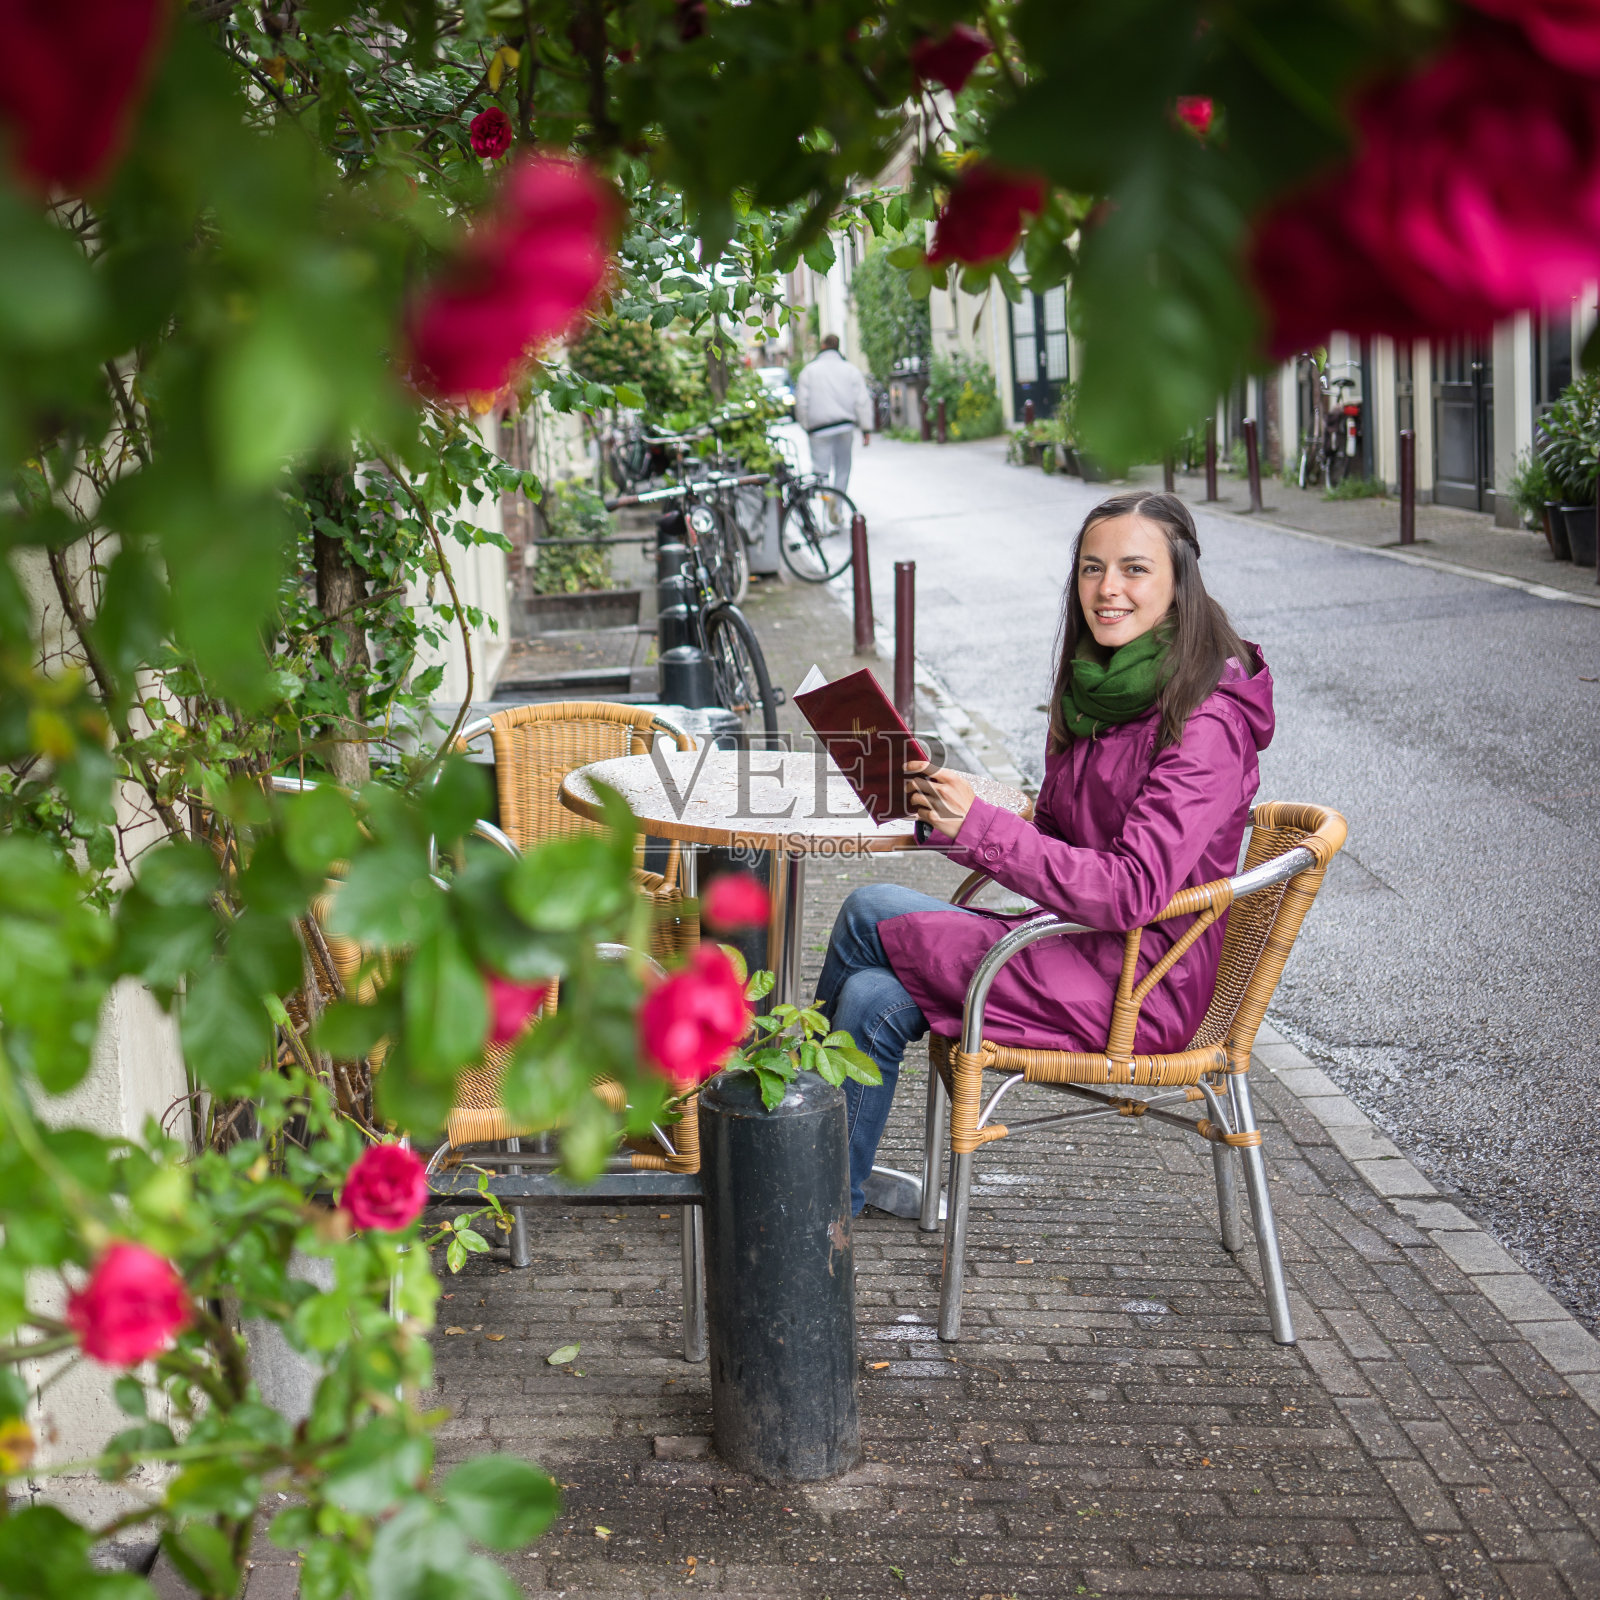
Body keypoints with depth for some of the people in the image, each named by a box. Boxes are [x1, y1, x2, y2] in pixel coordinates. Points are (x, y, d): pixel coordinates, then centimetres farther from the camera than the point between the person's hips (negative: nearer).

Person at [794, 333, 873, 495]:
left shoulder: (809, 370, 3)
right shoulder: (851, 370, 6)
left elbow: (801, 403, 1)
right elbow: (863, 401, 2)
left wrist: (806, 426, 11)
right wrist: (866, 428, 5)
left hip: (819, 427, -2)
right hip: (845, 425, 2)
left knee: (820, 468, -3)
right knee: (843, 468, 12)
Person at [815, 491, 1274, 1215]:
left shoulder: (1207, 719, -18)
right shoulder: (1097, 686, 9)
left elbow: (1133, 890, -26)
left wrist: (979, 825, -30)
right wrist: (948, 811, -4)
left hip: (1142, 987, -8)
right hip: (1081, 950, 8)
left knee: (870, 914, -13)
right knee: (874, 1002, -13)